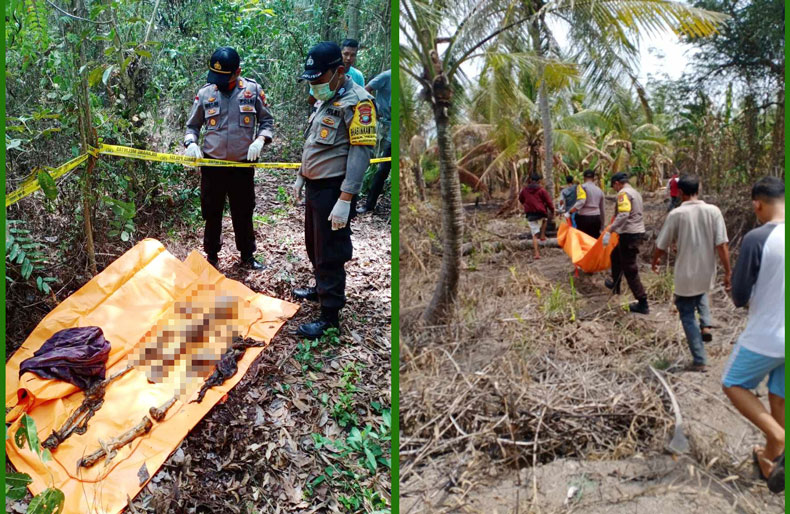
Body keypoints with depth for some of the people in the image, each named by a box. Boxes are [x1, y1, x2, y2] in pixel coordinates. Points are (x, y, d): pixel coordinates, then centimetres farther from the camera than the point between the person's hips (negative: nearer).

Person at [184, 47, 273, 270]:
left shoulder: (252, 90, -3)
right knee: (212, 213, 11)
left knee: (244, 213, 12)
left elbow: (267, 120, 5)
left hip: (243, 164, -1)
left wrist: (260, 140, -14)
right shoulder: (205, 93, 0)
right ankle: (211, 256, 28)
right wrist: (191, 143, -11)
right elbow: (193, 125, 9)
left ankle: (247, 255, 28)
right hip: (212, 164, 1)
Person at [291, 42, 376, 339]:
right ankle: (321, 289, 41)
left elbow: (361, 152, -23)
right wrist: (301, 177, 23)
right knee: (314, 245, 22)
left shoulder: (357, 102, -17)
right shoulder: (327, 101, 13)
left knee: (330, 254, -3)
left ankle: (330, 315, 8)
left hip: (334, 191, -9)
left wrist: (345, 200, -27)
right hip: (315, 188, 9)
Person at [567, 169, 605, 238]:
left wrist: (569, 212, -22)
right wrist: (602, 225, 29)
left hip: (584, 218, -5)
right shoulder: (599, 190, 16)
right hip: (596, 218, 5)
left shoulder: (582, 187, -2)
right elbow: (602, 209, 21)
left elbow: (581, 202, -20)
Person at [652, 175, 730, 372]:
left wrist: (655, 261, 14)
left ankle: (699, 361, 12)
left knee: (688, 315, 11)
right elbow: (722, 245, -9)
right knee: (700, 294, 38)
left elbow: (661, 246, -6)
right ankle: (706, 324, 18)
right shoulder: (713, 211, -8)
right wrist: (727, 272, -1)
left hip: (685, 275, -3)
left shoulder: (676, 214, -13)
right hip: (707, 274, 3)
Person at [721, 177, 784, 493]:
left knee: (734, 384, 15)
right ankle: (771, 461, 33)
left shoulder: (757, 238, -20)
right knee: (779, 398, 19)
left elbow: (739, 297, -14)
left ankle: (779, 439, -2)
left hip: (765, 337, -6)